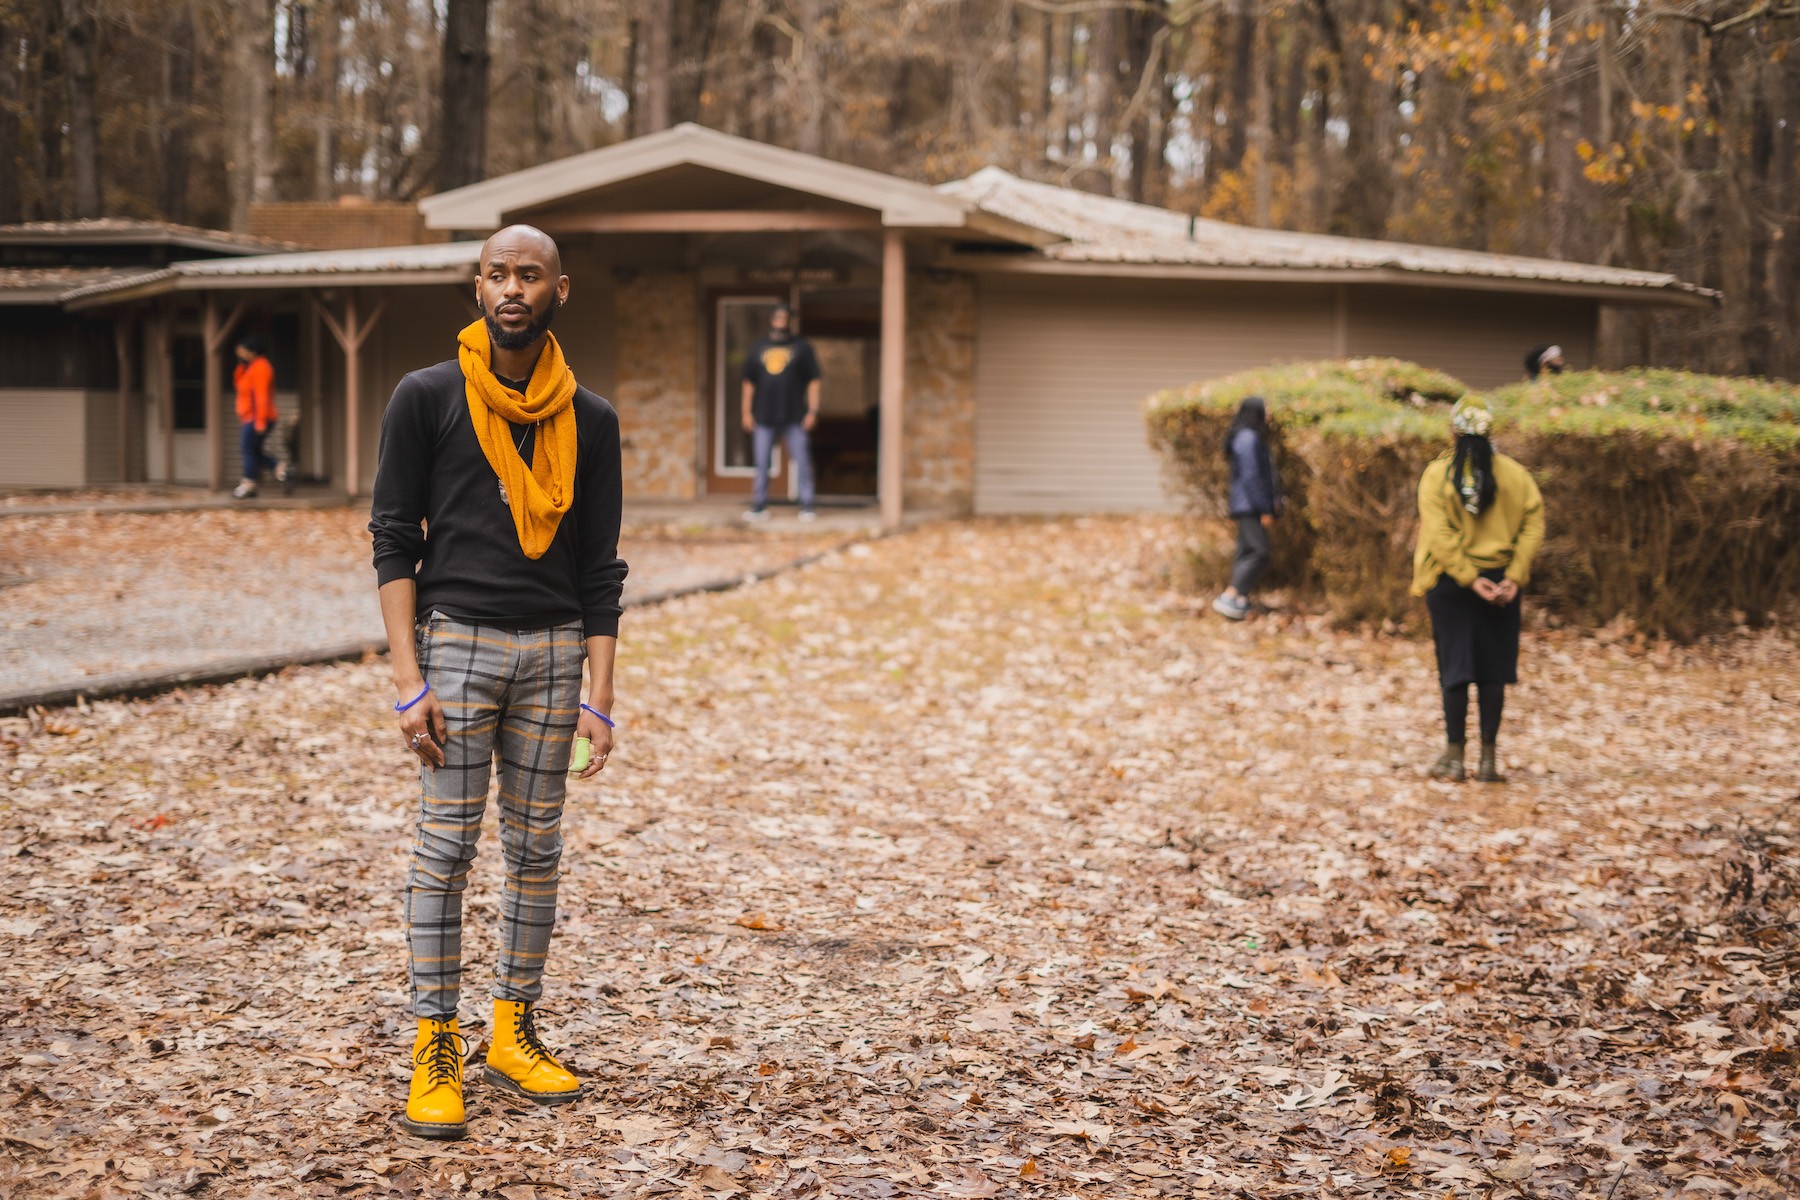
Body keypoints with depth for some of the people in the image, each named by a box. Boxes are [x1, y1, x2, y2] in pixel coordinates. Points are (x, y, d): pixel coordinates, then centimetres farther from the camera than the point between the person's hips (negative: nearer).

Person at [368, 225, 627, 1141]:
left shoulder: (588, 419, 9)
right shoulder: (427, 398, 0)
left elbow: (599, 567, 10)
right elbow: (393, 540, -2)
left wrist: (598, 694, 2)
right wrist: (408, 680, -10)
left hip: (553, 650, 3)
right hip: (457, 641, -3)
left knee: (536, 849, 7)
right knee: (446, 846, -6)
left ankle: (513, 1035, 18)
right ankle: (435, 1052, -1)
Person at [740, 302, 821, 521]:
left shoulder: (802, 347, 7)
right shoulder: (758, 349, 14)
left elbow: (813, 381, 3)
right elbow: (749, 382, 15)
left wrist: (812, 411, -6)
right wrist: (747, 412, 7)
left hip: (794, 418, -2)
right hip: (764, 417, 3)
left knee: (802, 462, -6)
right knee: (762, 464, 3)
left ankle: (807, 507, -3)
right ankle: (760, 507, 8)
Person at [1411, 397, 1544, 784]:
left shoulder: (1437, 473, -6)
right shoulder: (1514, 473, 0)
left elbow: (1439, 534, -13)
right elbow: (1533, 524, -7)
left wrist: (1469, 578, -13)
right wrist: (1514, 576, -10)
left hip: (1450, 582, -1)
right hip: (1500, 581, 1)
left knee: (1454, 668, 4)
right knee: (1493, 671, 7)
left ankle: (1454, 757, 6)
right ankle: (1488, 760, 7)